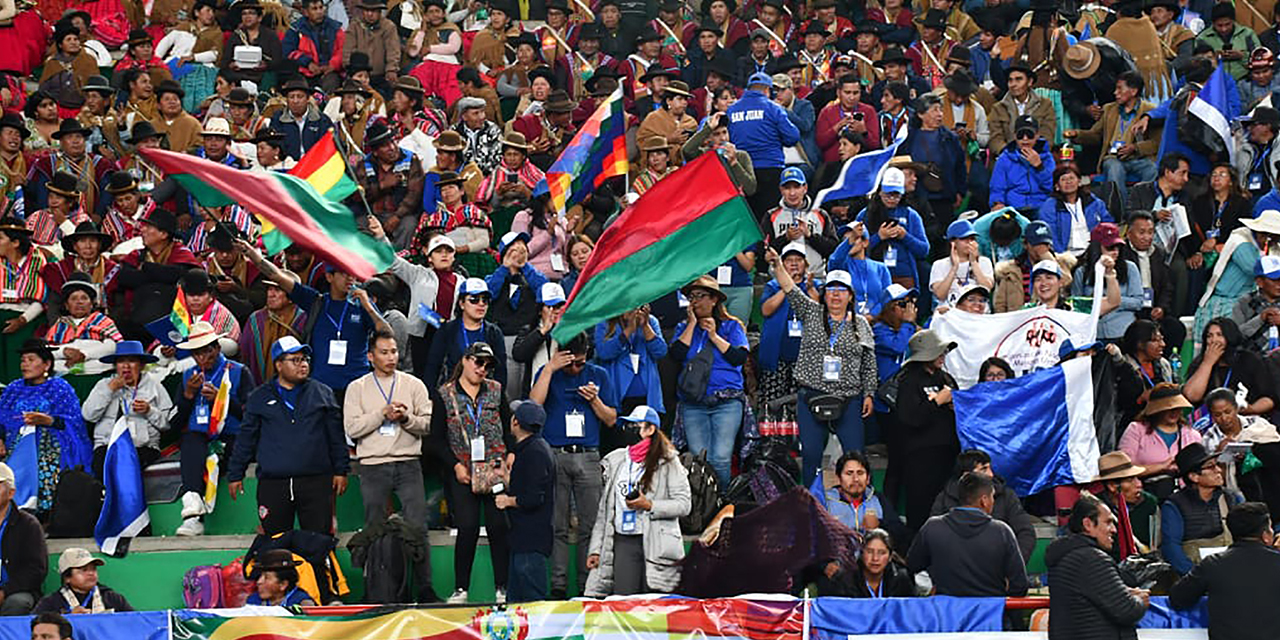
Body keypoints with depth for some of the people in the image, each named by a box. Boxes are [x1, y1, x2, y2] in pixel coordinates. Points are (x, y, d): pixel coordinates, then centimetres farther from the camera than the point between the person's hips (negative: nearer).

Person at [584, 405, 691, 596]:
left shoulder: (667, 462, 3)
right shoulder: (615, 461, 17)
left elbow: (684, 504, -3)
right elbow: (604, 510, 18)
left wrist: (649, 505, -14)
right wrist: (595, 549, 13)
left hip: (656, 543, -4)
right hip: (622, 542, 4)